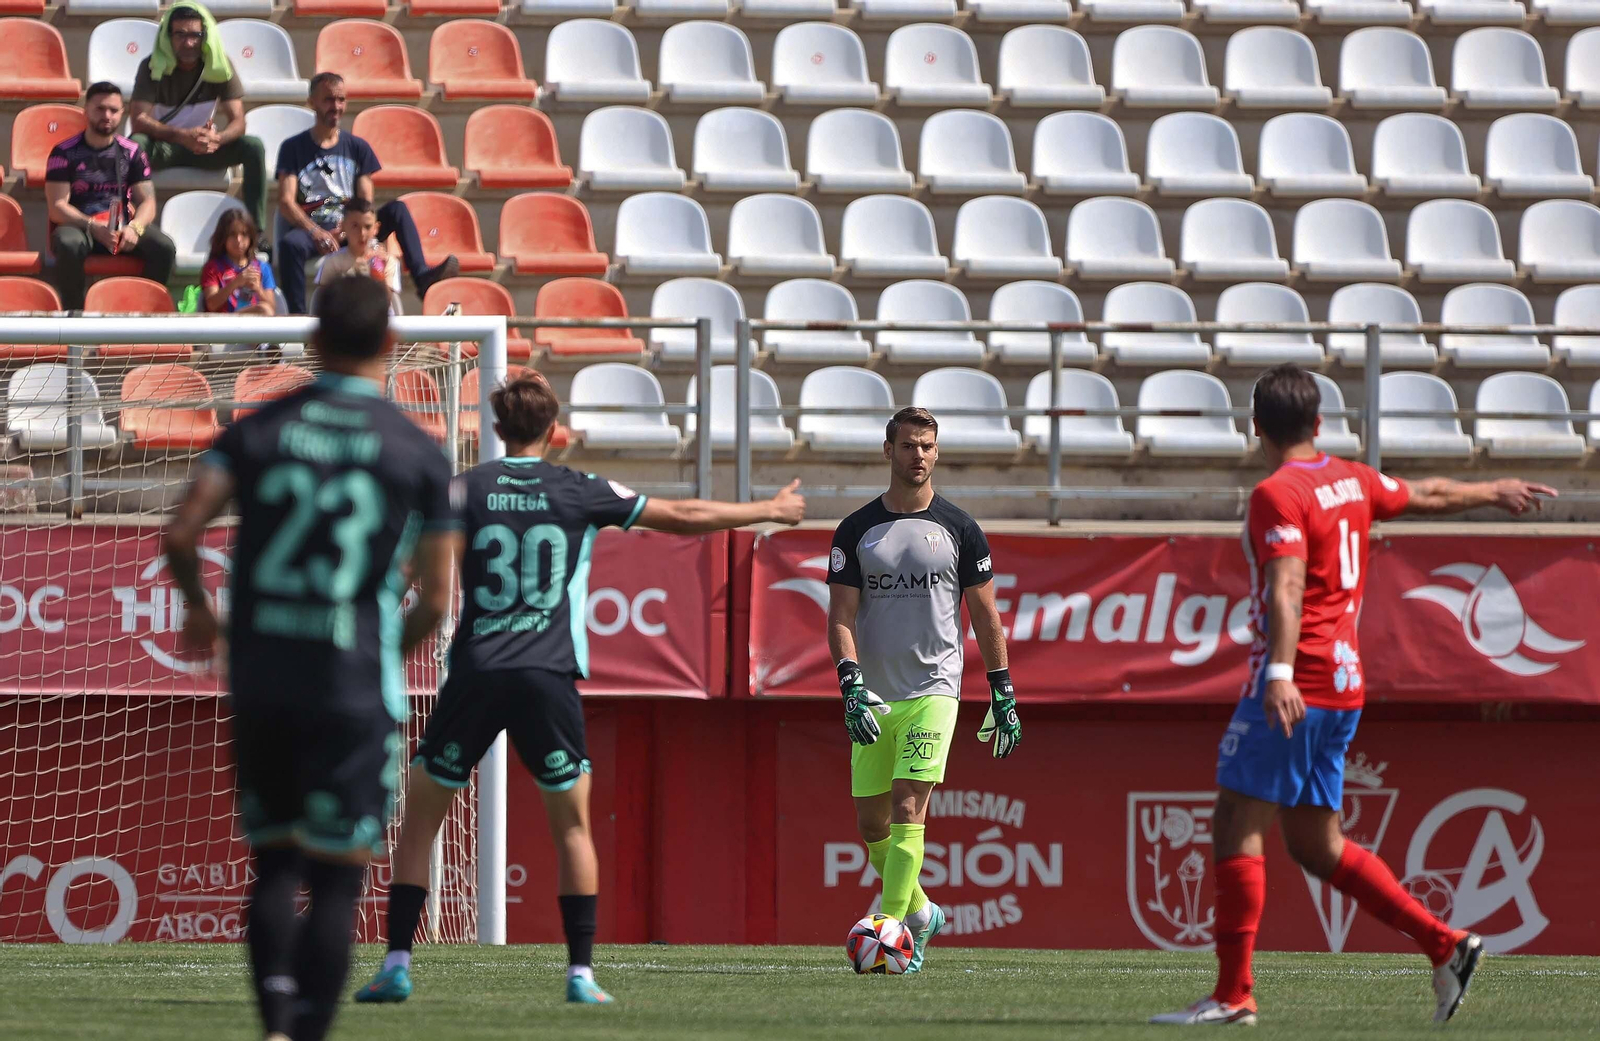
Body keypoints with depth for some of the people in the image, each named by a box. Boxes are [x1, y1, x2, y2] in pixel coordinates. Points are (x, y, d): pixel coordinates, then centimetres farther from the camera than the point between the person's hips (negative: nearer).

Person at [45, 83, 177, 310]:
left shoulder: (132, 153, 8)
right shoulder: (64, 153, -1)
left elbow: (147, 202, 3)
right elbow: (57, 207, -9)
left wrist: (134, 228, -21)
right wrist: (94, 227, -25)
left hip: (122, 227, 3)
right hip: (78, 225, -3)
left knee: (164, 248, -25)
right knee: (69, 245, -39)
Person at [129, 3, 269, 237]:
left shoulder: (219, 67, -7)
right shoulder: (153, 67, -12)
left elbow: (237, 121, -13)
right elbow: (139, 121, -23)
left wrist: (216, 138, -38)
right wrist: (182, 136, -40)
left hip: (204, 148, 2)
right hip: (163, 148, -2)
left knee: (253, 147, -25)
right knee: (136, 143, -36)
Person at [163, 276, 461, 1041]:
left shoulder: (257, 431, 4)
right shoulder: (419, 453, -1)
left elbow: (181, 534, -5)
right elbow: (434, 600, -1)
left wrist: (197, 606, 15)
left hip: (259, 681, 3)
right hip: (355, 684, -3)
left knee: (274, 864, 14)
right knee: (337, 877, 1)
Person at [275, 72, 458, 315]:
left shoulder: (357, 148, 15)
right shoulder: (293, 148, 8)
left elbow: (366, 204, 7)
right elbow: (286, 203, -3)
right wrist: (316, 233, -20)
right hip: (311, 229, -3)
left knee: (397, 209, -21)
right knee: (290, 243, -38)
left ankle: (421, 276, -39)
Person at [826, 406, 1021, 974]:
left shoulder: (959, 529, 4)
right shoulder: (856, 530, 5)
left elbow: (985, 617, 9)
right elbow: (841, 616, 2)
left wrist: (1003, 695, 7)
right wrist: (851, 683, -13)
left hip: (933, 689, -3)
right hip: (873, 696, 3)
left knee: (908, 810, -17)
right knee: (872, 825, 6)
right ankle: (920, 913, 27)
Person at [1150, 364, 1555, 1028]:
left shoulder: (1278, 495, -11)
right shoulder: (1352, 481, 13)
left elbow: (1286, 590, -25)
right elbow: (1427, 496, 30)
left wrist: (1280, 672, -37)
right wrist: (1495, 493, 49)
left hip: (1295, 683, -8)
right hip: (1343, 682, 8)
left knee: (1237, 826, -8)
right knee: (1315, 844, 13)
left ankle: (1233, 994, -12)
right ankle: (1445, 945, 10)